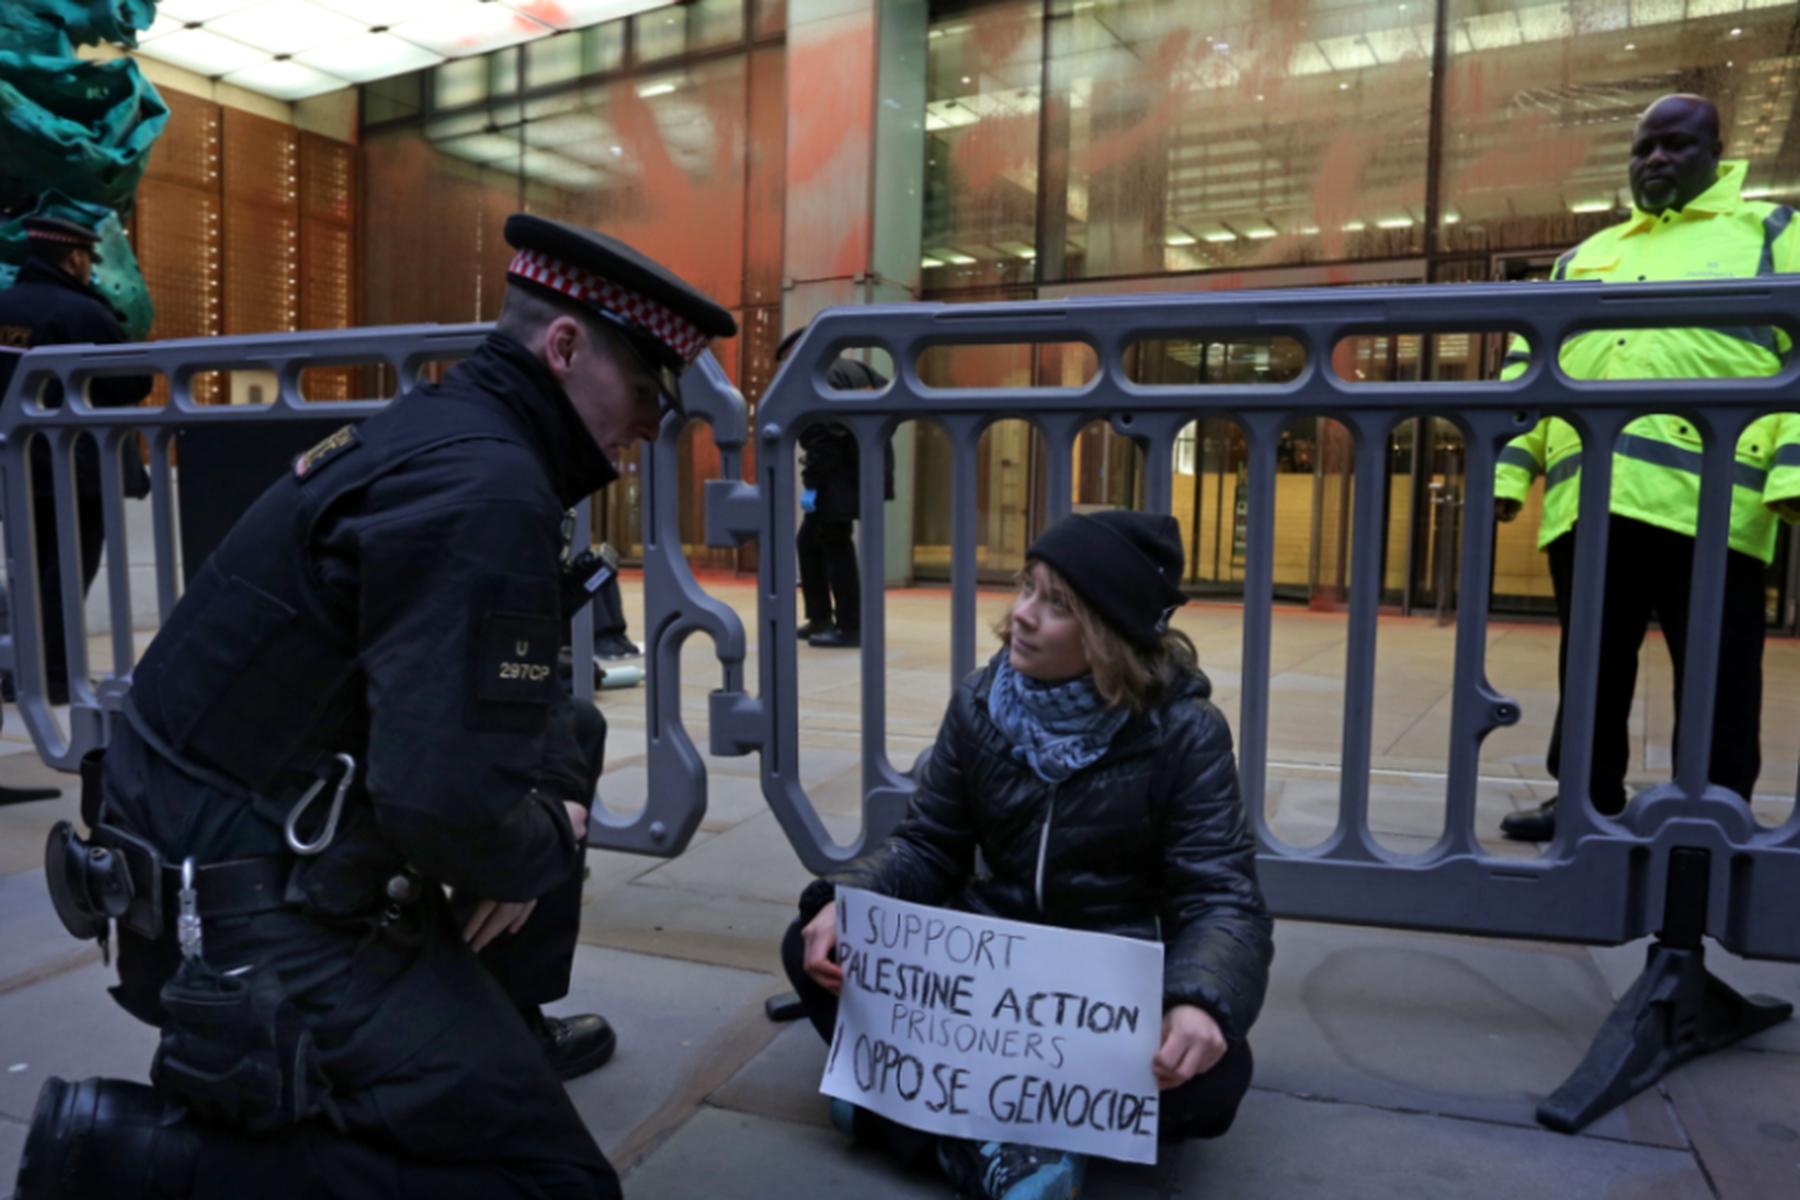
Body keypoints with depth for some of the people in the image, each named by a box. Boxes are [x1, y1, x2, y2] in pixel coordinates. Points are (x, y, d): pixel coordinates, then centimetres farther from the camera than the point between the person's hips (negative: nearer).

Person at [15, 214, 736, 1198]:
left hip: (258, 851, 10)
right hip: (259, 920, -10)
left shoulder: (446, 430, 7)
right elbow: (451, 803, -30)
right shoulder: (484, 489, -23)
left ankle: (495, 1029, 28)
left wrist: (558, 793, 2)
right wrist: (540, 849, -9)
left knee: (571, 739, 20)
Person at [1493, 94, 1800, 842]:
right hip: (1586, 500, 4)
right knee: (1592, 668, 10)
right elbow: (1529, 367, 20)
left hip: (1706, 499, -4)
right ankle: (1587, 799, 21)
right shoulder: (1584, 258, 26)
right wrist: (1505, 468, 7)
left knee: (1714, 679, 1)